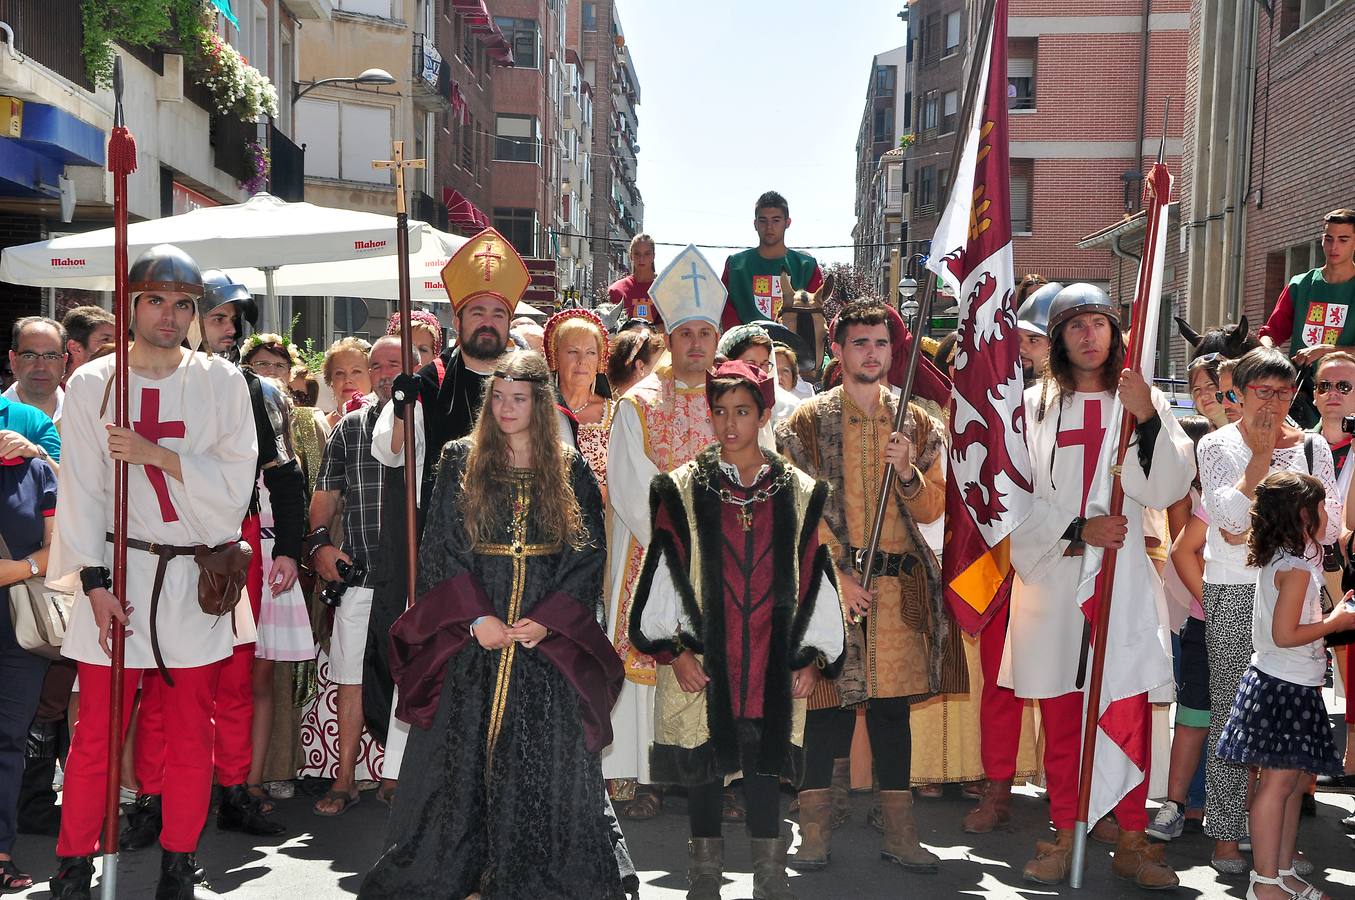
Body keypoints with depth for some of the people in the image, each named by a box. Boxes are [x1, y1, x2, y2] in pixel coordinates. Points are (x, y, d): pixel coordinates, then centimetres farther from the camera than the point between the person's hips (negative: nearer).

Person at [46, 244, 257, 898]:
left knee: (192, 732, 6)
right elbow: (82, 490, -1)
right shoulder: (92, 383, 3)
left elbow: (237, 480, -3)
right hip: (118, 573, -1)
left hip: (198, 577, 1)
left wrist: (155, 454, -14)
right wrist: (95, 581, -8)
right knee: (97, 730, 1)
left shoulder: (222, 382, 4)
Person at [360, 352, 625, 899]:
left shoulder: (570, 472, 5)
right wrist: (475, 618, -11)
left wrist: (547, 621, -10)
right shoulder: (460, 462, 4)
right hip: (473, 636, 0)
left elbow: (588, 555, 2)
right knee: (463, 753, 3)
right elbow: (440, 549, 0)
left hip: (549, 638, 0)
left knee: (541, 759, 2)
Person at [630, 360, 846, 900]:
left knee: (765, 762, 5)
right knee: (705, 764, 6)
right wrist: (672, 649, -8)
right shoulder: (682, 489, 2)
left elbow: (813, 578, 6)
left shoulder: (799, 493, 6)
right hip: (702, 658, 0)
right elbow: (665, 570, -1)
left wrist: (815, 656, 3)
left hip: (772, 660, 1)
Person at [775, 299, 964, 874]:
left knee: (894, 705, 8)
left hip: (900, 584, 3)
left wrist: (907, 472, -10)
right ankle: (815, 828, 12)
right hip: (829, 578, -3)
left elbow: (932, 509, 10)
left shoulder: (916, 423, 11)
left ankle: (899, 831, 17)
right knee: (827, 703, 0)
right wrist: (836, 575, -12)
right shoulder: (808, 421, 1)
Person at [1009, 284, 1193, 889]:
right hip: (1052, 577, 0)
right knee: (1060, 715, 7)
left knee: (1130, 713, 1)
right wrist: (1078, 529, -13)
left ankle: (1132, 840, 11)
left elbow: (1167, 491, -3)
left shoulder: (1144, 402, 8)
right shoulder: (1034, 406, 6)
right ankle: (1064, 836, 17)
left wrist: (1147, 418, -15)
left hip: (1124, 579, 0)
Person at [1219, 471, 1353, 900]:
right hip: (1285, 688, -10)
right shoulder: (1296, 568, -17)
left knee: (1295, 783, 15)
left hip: (1292, 687, 10)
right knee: (1278, 782, -5)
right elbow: (1285, 635, -21)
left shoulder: (1277, 560, 11)